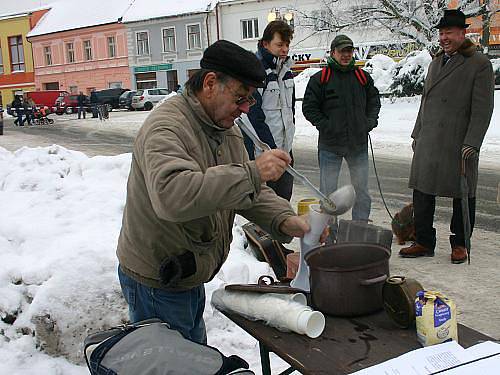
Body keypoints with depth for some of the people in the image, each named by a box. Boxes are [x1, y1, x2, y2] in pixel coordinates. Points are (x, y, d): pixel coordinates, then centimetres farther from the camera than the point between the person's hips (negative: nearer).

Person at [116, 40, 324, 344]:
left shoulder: (226, 128, 6)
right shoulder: (165, 127, -25)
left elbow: (249, 192, 5)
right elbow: (171, 196, -43)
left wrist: (284, 220, -14)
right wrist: (251, 173, -43)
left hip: (190, 276, 9)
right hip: (155, 283, -9)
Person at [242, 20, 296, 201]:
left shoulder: (286, 71, 13)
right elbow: (254, 117, -18)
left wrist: (289, 136, 17)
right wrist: (273, 150, -16)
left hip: (285, 150, 8)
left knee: (284, 200, 14)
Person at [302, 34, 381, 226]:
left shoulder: (363, 77, 9)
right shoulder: (320, 79, -3)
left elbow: (374, 101, 19)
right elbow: (309, 107, -2)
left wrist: (369, 122, 4)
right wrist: (325, 126, -11)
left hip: (359, 144, 3)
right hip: (330, 145, -3)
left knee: (362, 192, 11)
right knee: (328, 193, 3)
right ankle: (329, 233, 14)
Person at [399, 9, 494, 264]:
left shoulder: (480, 64, -4)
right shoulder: (435, 63, 17)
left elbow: (482, 109, -10)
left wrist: (471, 144, -16)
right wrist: (417, 134, 18)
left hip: (459, 144, -6)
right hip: (428, 143, 6)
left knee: (462, 195, 5)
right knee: (422, 191, 7)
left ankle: (460, 244, 19)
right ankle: (424, 242, 18)